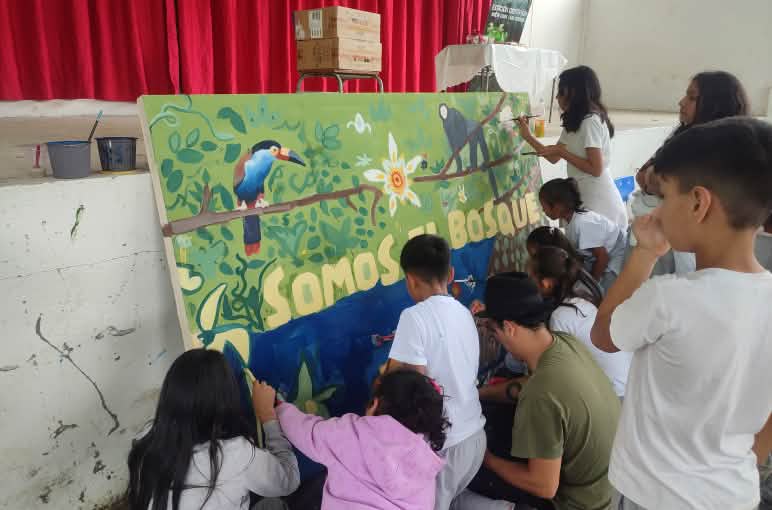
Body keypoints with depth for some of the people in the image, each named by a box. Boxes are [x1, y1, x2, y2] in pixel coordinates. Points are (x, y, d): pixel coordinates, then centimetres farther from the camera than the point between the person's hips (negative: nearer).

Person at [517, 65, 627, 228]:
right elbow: (554, 158, 16)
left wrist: (562, 151, -17)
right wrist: (528, 136, 12)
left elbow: (596, 169, -20)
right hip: (586, 199, 9)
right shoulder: (574, 123, 14)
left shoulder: (591, 121, -17)